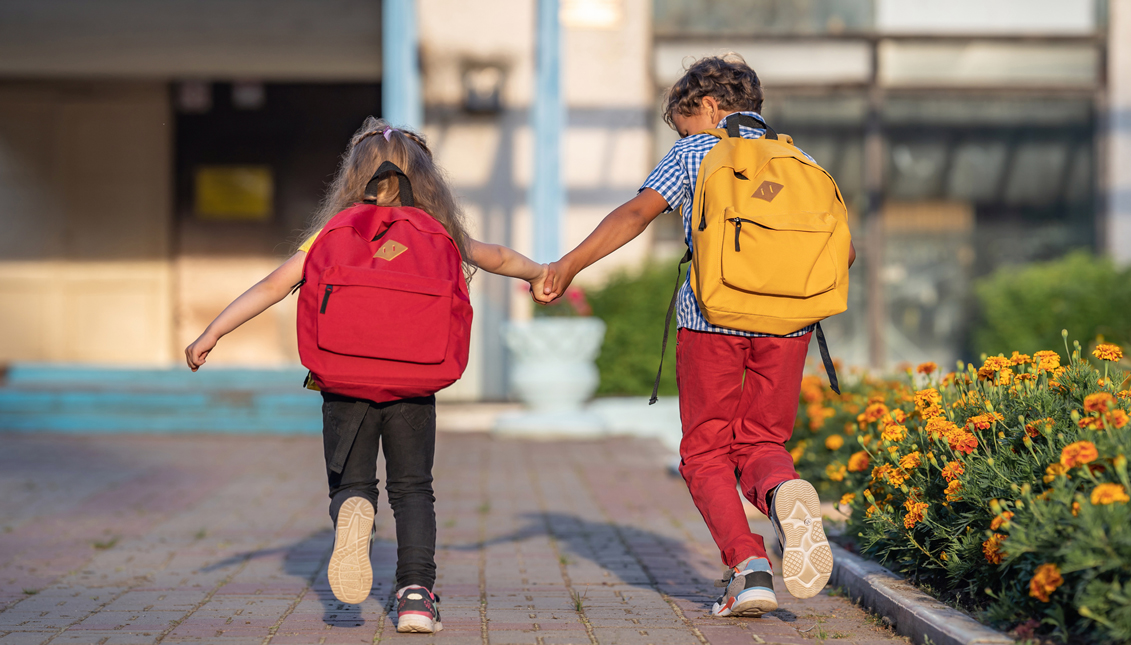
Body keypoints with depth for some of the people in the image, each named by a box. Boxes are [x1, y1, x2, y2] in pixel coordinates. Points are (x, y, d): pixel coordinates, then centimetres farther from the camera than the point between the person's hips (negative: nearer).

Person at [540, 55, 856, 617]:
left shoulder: (695, 153, 8)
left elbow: (637, 213, -6)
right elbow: (841, 249, 13)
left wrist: (568, 265, -5)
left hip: (712, 316, -3)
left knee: (706, 454, 9)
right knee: (760, 442, 15)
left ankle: (748, 566, -12)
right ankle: (783, 489, -22)